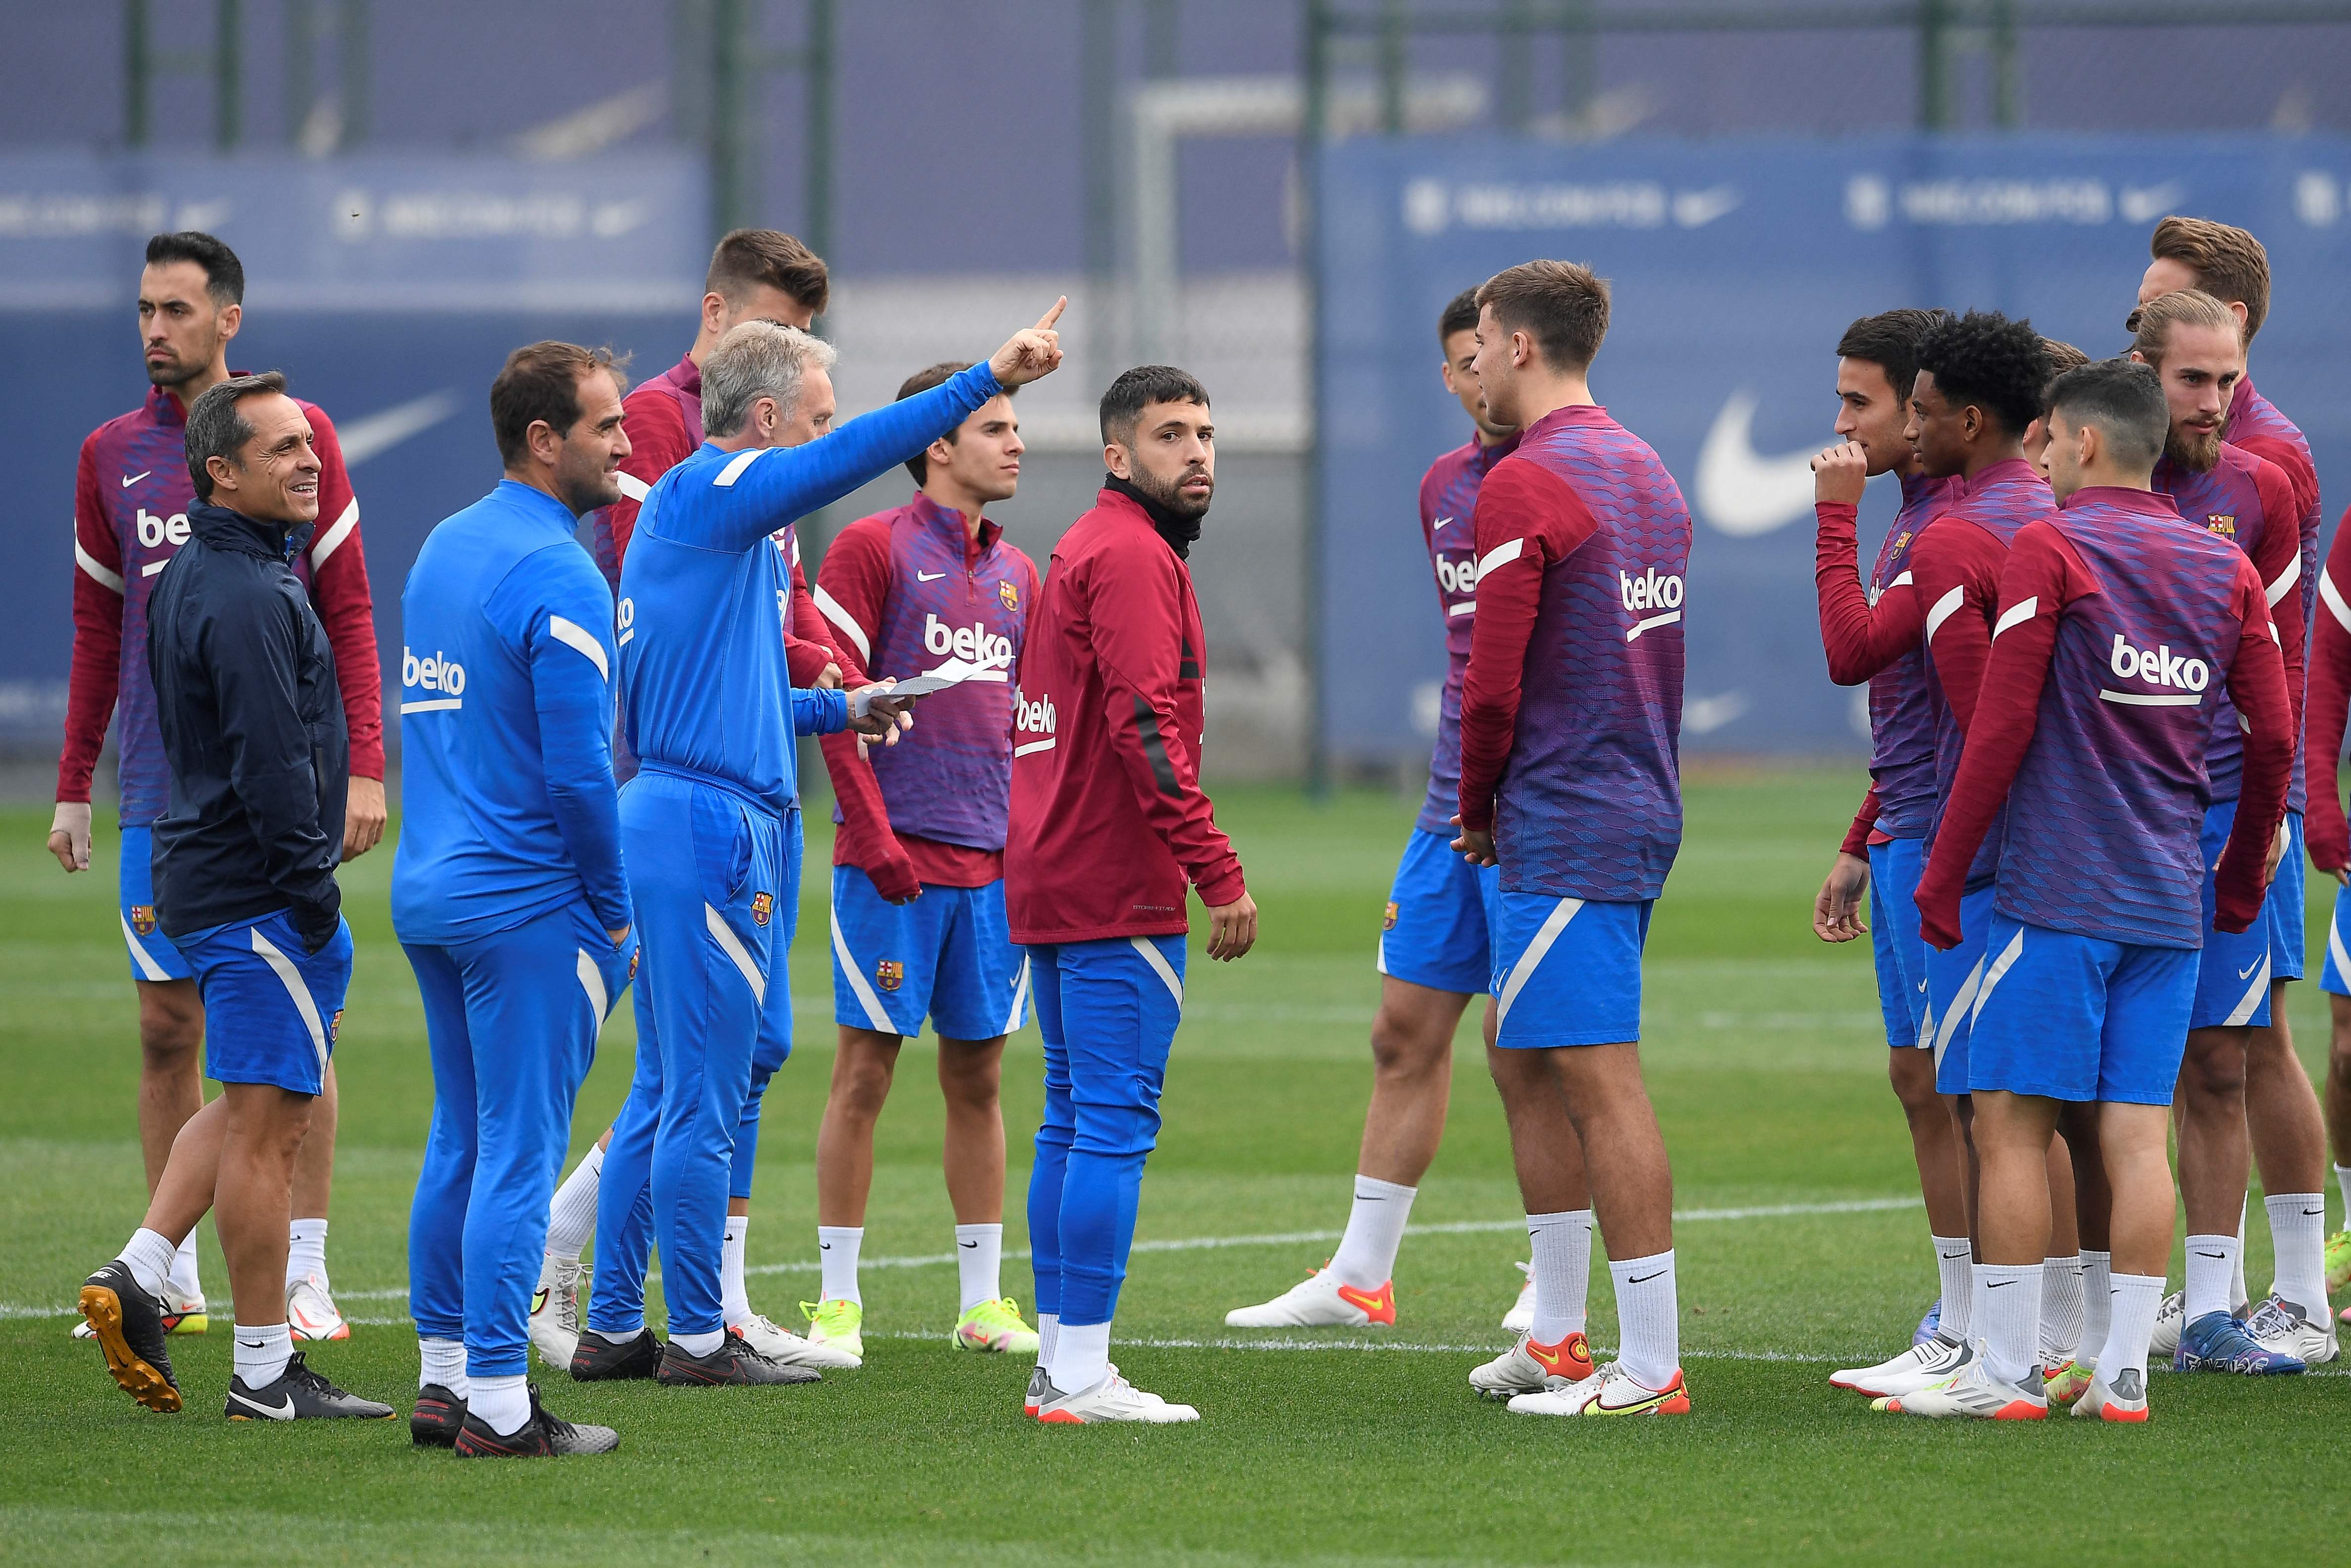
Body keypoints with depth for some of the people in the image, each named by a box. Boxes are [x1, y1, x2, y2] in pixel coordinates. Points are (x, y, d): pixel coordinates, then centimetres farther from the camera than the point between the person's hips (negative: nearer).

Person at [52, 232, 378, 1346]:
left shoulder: (295, 435, -1)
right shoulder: (111, 455, 8)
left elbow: (348, 611, 0)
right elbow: (96, 632, 14)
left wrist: (363, 766, -8)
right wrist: (73, 786, 10)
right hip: (160, 787, 3)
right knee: (167, 1024, 3)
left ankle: (303, 1275, 4)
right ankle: (170, 1279, 10)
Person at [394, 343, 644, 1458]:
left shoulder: (441, 550, 13)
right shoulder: (558, 579, -16)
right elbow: (578, 767, -19)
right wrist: (614, 910, -8)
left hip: (428, 892, 9)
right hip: (526, 904, -9)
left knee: (461, 1142, 14)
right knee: (519, 1152, -5)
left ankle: (443, 1379, 17)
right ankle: (497, 1405, -5)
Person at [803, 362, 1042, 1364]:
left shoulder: (1015, 572, 15)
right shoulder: (873, 548, -4)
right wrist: (871, 831, -14)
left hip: (993, 864, 6)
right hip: (895, 859, -6)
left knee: (977, 1075, 8)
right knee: (865, 1071, -3)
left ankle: (984, 1300, 14)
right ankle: (838, 1300, 2)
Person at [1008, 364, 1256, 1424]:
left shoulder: (1081, 549, 20)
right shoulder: (1134, 556, -12)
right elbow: (1147, 726, -21)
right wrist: (1218, 870, -22)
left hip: (1049, 886, 11)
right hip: (1118, 893, -11)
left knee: (1073, 1116, 13)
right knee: (1117, 1120, -9)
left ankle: (1060, 1359, 16)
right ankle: (1081, 1374, -11)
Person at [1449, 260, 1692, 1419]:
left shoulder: (1525, 486, -14)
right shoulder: (1649, 475, 15)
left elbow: (1492, 684, -18)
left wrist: (1477, 810, 0)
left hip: (1560, 832, -10)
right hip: (1641, 813, 10)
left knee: (1601, 1086, -8)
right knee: (1521, 1060, 19)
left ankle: (1651, 1368, -9)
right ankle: (1554, 1339, 23)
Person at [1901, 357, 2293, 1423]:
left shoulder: (2050, 552, -6)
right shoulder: (2225, 569, 10)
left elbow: (2002, 729, -9)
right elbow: (2275, 740, 9)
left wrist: (1942, 875, -3)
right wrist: (2241, 880, 21)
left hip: (2055, 896, -5)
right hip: (2170, 902, 5)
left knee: (2012, 1126, -1)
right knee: (2136, 1135, 4)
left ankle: (2008, 1371, -3)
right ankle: (2123, 1375, 2)